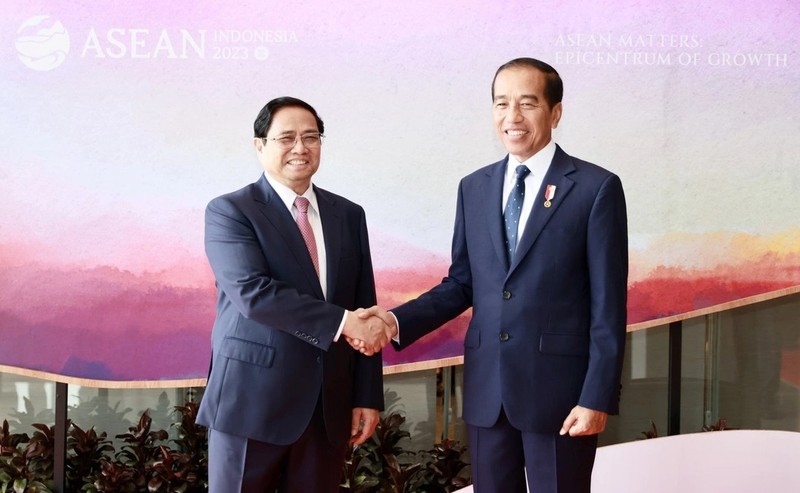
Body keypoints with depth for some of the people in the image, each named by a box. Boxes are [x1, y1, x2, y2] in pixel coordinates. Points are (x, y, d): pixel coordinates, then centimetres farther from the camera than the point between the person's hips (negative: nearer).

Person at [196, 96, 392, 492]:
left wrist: (368, 396, 5)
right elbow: (253, 293, -18)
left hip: (329, 406, 4)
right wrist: (341, 322, -20)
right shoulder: (229, 211, -3)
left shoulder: (349, 215, 11)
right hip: (251, 402, -4)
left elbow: (364, 311, 10)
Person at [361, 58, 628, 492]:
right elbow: (461, 284, 12)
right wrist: (398, 320, -4)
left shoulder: (596, 188, -5)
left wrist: (597, 397, -12)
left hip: (559, 388, -4)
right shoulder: (474, 188, 10)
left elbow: (608, 305, -8)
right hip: (485, 388, 5)